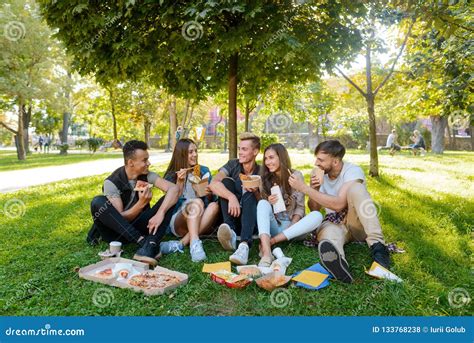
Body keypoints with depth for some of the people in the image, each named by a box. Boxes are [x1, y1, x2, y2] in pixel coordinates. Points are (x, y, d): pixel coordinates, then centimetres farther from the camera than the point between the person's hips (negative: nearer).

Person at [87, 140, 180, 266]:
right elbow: (120, 218, -19)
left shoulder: (147, 175, -7)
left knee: (169, 200, -17)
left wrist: (160, 213, -37)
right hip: (116, 231, -2)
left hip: (138, 227, 3)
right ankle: (143, 241, -35)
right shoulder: (112, 182, -17)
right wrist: (141, 203, -37)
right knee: (98, 202, -31)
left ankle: (150, 244, -38)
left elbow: (174, 188, -22)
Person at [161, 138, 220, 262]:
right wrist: (180, 182, -16)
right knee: (197, 202, -31)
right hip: (178, 222, -2)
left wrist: (209, 194, -13)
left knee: (214, 205, -28)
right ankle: (195, 244, -51)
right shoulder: (171, 176, 5)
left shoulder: (204, 171, 11)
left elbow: (210, 200, 10)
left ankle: (181, 243, -36)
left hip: (201, 221, 3)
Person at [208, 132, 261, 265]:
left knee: (249, 195, -29)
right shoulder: (233, 165, -2)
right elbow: (213, 184, -20)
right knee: (226, 181, -18)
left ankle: (244, 245, -49)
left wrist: (255, 193, -21)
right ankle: (230, 231, -37)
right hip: (231, 217, 1)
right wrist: (231, 197, -37)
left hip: (251, 220, 0)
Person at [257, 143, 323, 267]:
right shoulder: (265, 178, 5)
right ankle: (266, 253, -48)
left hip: (293, 225, 0)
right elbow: (262, 207, 7)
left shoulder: (296, 175, -1)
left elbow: (300, 207, -2)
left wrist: (291, 227, -18)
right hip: (273, 226, 1)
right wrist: (268, 203, -17)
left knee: (317, 216, -28)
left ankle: (272, 241, -32)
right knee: (263, 203, -28)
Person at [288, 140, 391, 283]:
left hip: (357, 223, -3)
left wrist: (304, 188, -27)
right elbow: (314, 209, 8)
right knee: (328, 232, -36)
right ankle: (337, 261, -71)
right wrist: (314, 190, -13)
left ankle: (377, 245, -38)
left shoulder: (353, 171, -14)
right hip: (334, 223, 3)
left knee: (355, 188, -31)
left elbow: (339, 204, -28)